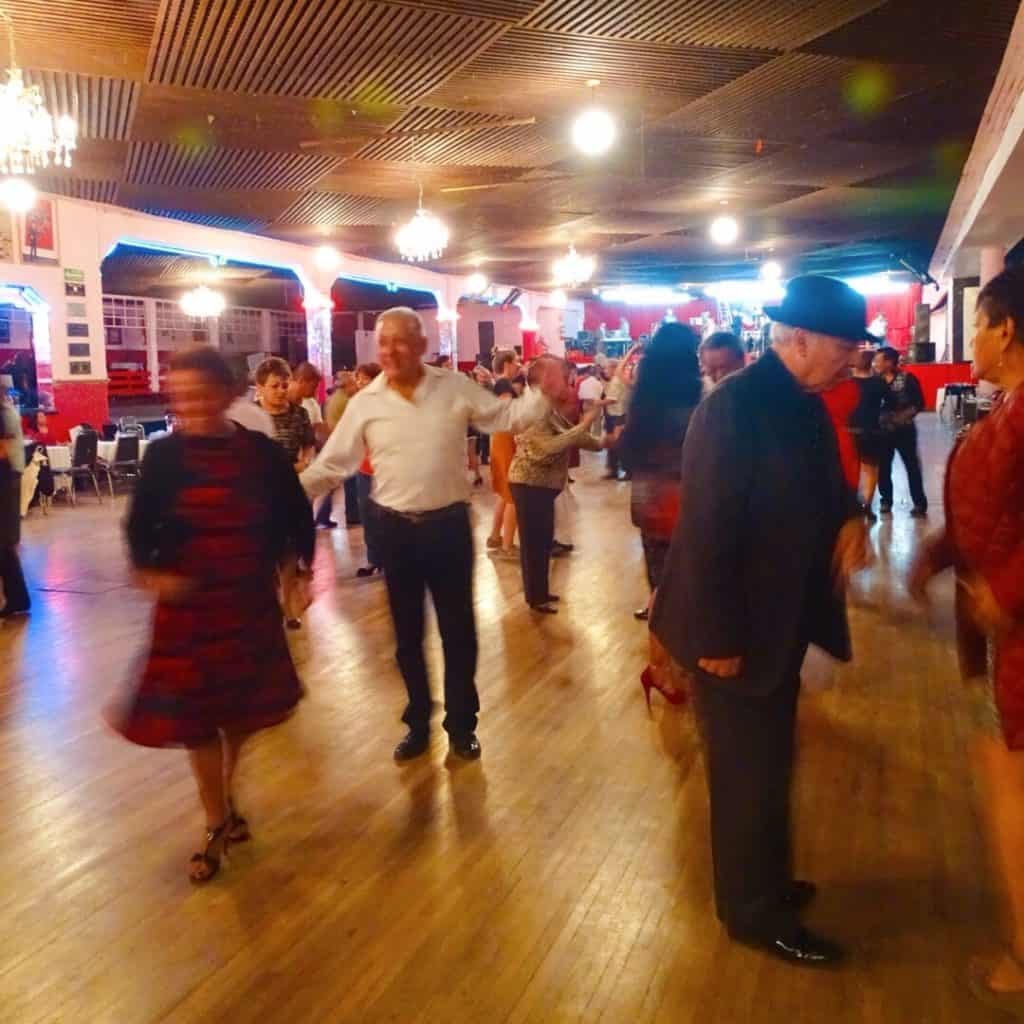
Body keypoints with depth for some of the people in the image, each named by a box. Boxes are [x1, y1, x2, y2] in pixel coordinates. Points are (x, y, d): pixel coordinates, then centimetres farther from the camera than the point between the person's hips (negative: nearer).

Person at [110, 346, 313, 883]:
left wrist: (303, 568, 5)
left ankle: (225, 796, 45)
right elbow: (140, 526, -4)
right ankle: (217, 824, 25)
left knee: (242, 707, 16)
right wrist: (150, 571, -19)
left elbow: (296, 515, 4)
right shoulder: (164, 455, -8)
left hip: (252, 600, 1)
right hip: (189, 604, -1)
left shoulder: (264, 452, -8)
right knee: (197, 714, 5)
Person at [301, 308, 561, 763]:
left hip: (448, 524, -1)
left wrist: (542, 393, -14)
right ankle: (418, 723, 32)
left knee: (458, 629, 10)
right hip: (395, 529, 1)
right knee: (408, 633, 13)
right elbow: (331, 465, -1)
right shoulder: (365, 403, -3)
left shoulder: (456, 387, -3)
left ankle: (461, 723, 27)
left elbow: (507, 417, 2)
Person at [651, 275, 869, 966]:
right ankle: (755, 911, 27)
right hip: (739, 629, -9)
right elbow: (707, 529, -25)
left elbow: (822, 485, 18)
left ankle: (763, 882, 42)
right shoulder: (736, 406, -23)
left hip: (782, 619, 9)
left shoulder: (806, 404, 5)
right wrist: (717, 638, -22)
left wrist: (851, 518, -5)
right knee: (749, 772, 7)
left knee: (768, 763, 22)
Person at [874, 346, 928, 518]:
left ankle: (919, 503, 8)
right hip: (884, 430, 3)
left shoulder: (907, 378, -6)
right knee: (883, 466, 6)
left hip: (904, 429, -3)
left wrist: (905, 416, -17)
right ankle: (886, 500, 21)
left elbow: (919, 403, -6)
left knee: (912, 466, 2)